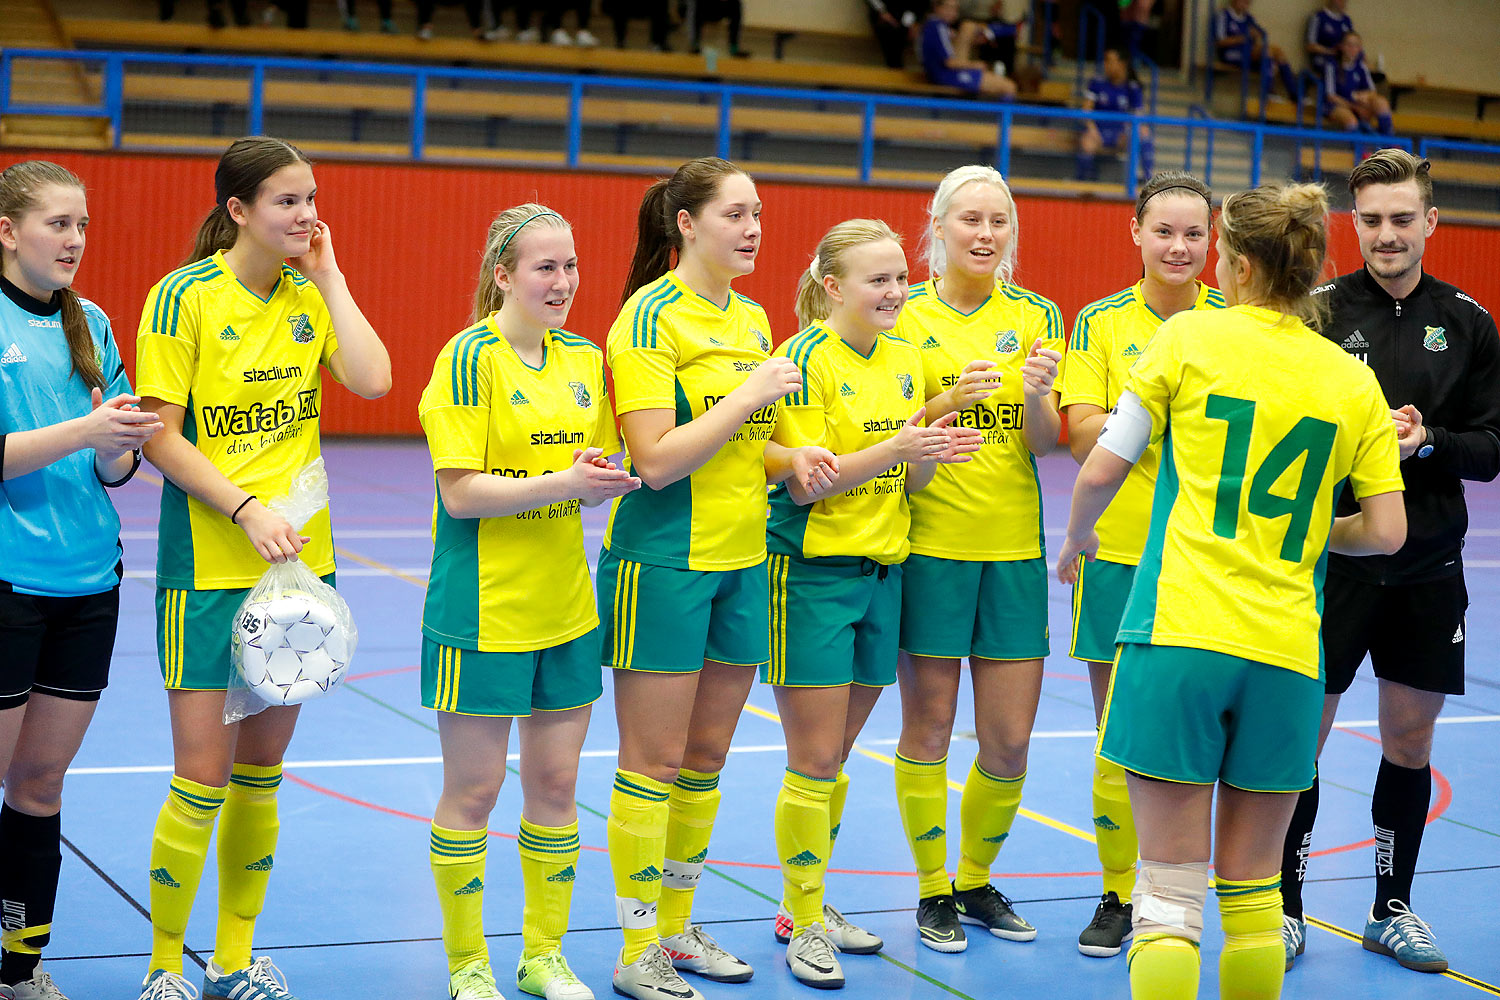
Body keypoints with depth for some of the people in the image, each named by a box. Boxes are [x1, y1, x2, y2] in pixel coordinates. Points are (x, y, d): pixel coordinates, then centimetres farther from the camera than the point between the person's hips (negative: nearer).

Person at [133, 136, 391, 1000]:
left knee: (262, 773, 11)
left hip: (300, 562, 5)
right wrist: (247, 509, -20)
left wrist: (327, 273, -5)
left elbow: (372, 379, -10)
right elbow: (160, 437, -11)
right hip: (209, 570, -5)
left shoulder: (309, 294, 6)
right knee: (202, 780, -4)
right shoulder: (184, 297, -8)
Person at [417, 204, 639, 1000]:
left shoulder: (585, 359, 8)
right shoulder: (468, 359, -11)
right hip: (483, 607, -6)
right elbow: (460, 492, -16)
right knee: (473, 788, 3)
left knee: (556, 784, 11)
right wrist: (563, 482, -23)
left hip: (565, 604, 6)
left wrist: (605, 478, -6)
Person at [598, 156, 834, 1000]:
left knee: (706, 756, 13)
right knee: (655, 761, -1)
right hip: (665, 560, -7)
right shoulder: (651, 315, -12)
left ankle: (678, 927, 25)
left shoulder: (753, 318, 11)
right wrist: (749, 393, -17)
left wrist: (790, 459, 2)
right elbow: (658, 458, -20)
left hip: (742, 559, 7)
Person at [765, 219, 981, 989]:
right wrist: (894, 448, -26)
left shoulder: (905, 359, 9)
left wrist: (933, 455, -9)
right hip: (811, 571, -6)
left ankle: (805, 905, 26)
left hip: (880, 571, 7)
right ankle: (803, 926, 8)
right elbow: (802, 482, -16)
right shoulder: (805, 358, -11)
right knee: (814, 762, -3)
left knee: (835, 757, 14)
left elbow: (905, 483, 13)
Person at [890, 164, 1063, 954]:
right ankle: (933, 892, 18)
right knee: (927, 727, 3)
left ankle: (977, 881, 25)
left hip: (1014, 547, 3)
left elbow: (1044, 444, 1)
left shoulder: (1036, 316, 5)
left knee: (1010, 738, 4)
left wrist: (1036, 393, -20)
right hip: (930, 544, -2)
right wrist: (950, 400, -22)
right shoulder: (905, 315, -2)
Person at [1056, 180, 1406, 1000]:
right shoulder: (1353, 381, 9)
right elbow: (1386, 532, 7)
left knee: (1170, 893, 0)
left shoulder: (1190, 336, 1)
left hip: (1178, 633, -3)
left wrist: (1076, 539, 21)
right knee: (1252, 892, 14)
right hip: (1285, 653, 3)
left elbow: (1099, 473, 0)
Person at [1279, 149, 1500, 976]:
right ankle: (1286, 908, 17)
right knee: (1303, 729, 2)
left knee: (1411, 736, 10)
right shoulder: (1320, 310, -3)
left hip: (1426, 566, 3)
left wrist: (1427, 440, -16)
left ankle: (1392, 909, 25)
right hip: (1331, 559, -2)